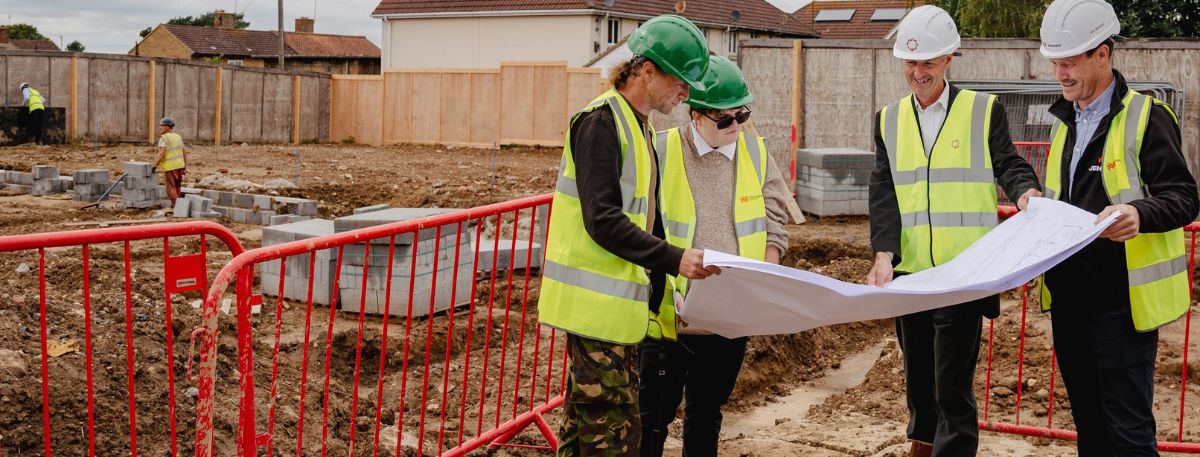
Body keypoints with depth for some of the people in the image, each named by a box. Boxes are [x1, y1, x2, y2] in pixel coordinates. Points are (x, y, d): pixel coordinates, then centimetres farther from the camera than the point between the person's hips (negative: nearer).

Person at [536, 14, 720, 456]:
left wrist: (660, 282, 11)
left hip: (614, 302, 10)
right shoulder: (602, 121, -14)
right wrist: (674, 260, -22)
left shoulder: (637, 126, 16)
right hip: (597, 303, -10)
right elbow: (602, 221, -21)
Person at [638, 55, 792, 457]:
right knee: (654, 416, 5)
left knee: (707, 413, 19)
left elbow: (775, 218, 12)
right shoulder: (661, 151, -9)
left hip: (731, 315, 4)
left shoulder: (755, 152, 4)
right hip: (671, 313, -4)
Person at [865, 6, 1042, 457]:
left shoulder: (984, 110, 1)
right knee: (917, 373, 19)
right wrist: (884, 254, -14)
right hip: (909, 273, 4)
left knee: (953, 382, -4)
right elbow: (884, 192, 0)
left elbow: (1007, 165, -3)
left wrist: (1025, 191, -28)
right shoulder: (889, 119, 8)